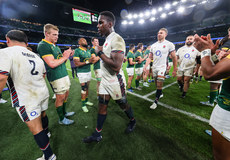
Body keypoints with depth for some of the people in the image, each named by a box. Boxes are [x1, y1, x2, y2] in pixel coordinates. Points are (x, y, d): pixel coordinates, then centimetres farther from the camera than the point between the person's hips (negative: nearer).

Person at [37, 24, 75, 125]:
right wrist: (65, 57, -11)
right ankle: (61, 119, 20)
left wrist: (66, 55, 3)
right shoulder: (43, 45, -11)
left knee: (66, 94, 17)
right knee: (60, 97, 1)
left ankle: (64, 112, 36)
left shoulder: (55, 45, 18)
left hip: (64, 74, 9)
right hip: (56, 77, -9)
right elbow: (52, 64, -22)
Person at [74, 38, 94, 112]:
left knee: (87, 87, 14)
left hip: (89, 71, 7)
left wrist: (92, 60, -6)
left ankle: (86, 101, 30)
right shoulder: (77, 51, -10)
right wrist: (87, 61, -21)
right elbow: (77, 64, -17)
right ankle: (83, 105, 13)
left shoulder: (88, 51, 13)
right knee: (84, 88, -2)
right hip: (82, 73, -6)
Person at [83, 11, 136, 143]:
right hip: (105, 80, 9)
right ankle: (97, 134, 33)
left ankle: (132, 121, 47)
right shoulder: (107, 40, 13)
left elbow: (116, 66, -29)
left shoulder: (117, 40, -18)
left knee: (123, 104, 14)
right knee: (102, 106, 14)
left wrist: (100, 53, -19)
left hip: (115, 81, -8)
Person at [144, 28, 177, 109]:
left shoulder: (169, 44, -3)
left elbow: (174, 58, -2)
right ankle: (160, 93, 40)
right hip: (154, 67, 5)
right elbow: (150, 57, 9)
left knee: (159, 84, -7)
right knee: (157, 83, 14)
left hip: (162, 67, -5)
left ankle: (156, 101, 3)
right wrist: (145, 66, -3)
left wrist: (175, 70, -5)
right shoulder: (153, 45, 11)